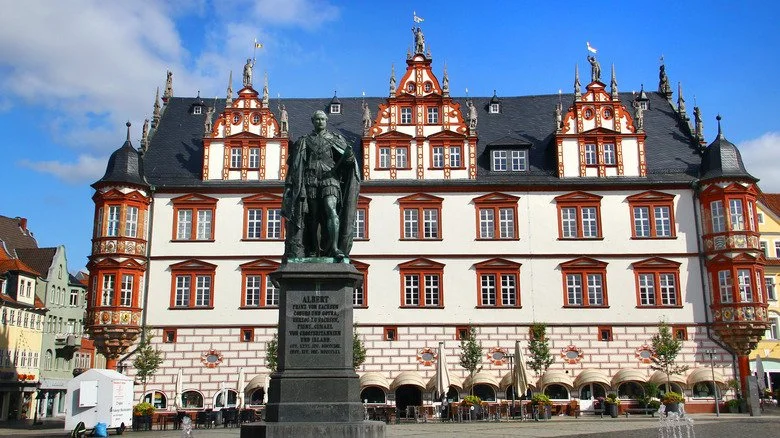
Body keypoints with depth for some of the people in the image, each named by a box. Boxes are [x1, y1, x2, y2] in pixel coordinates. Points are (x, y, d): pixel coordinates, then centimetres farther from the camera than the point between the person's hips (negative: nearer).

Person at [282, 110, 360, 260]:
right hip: (311, 181, 2)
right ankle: (313, 251, 7)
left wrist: (349, 157, -19)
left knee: (331, 209, -21)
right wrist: (289, 184, 5)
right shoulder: (304, 141, 17)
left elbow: (347, 158, 5)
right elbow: (295, 165, 14)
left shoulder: (335, 139, 13)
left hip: (329, 178, -2)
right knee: (312, 216, 0)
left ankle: (335, 248, -27)